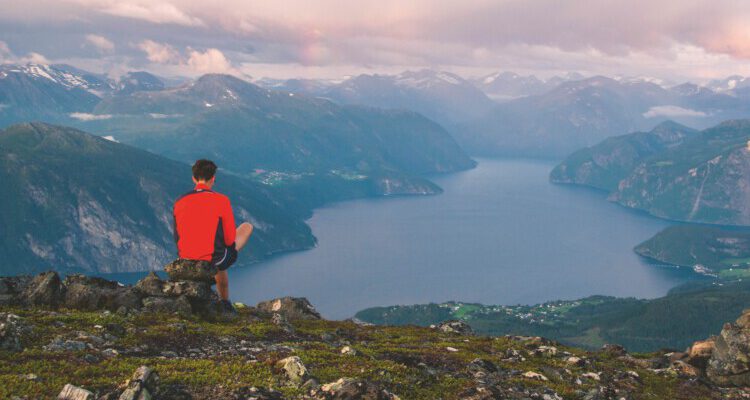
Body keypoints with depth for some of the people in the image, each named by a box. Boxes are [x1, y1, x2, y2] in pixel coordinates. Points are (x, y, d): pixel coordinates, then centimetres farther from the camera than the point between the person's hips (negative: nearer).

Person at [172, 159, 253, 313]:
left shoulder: (179, 202, -1)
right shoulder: (221, 200, -13)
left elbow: (177, 238, 8)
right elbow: (229, 239, -10)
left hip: (187, 261, 5)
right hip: (215, 260, -5)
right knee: (247, 227, 20)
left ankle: (225, 303, 51)